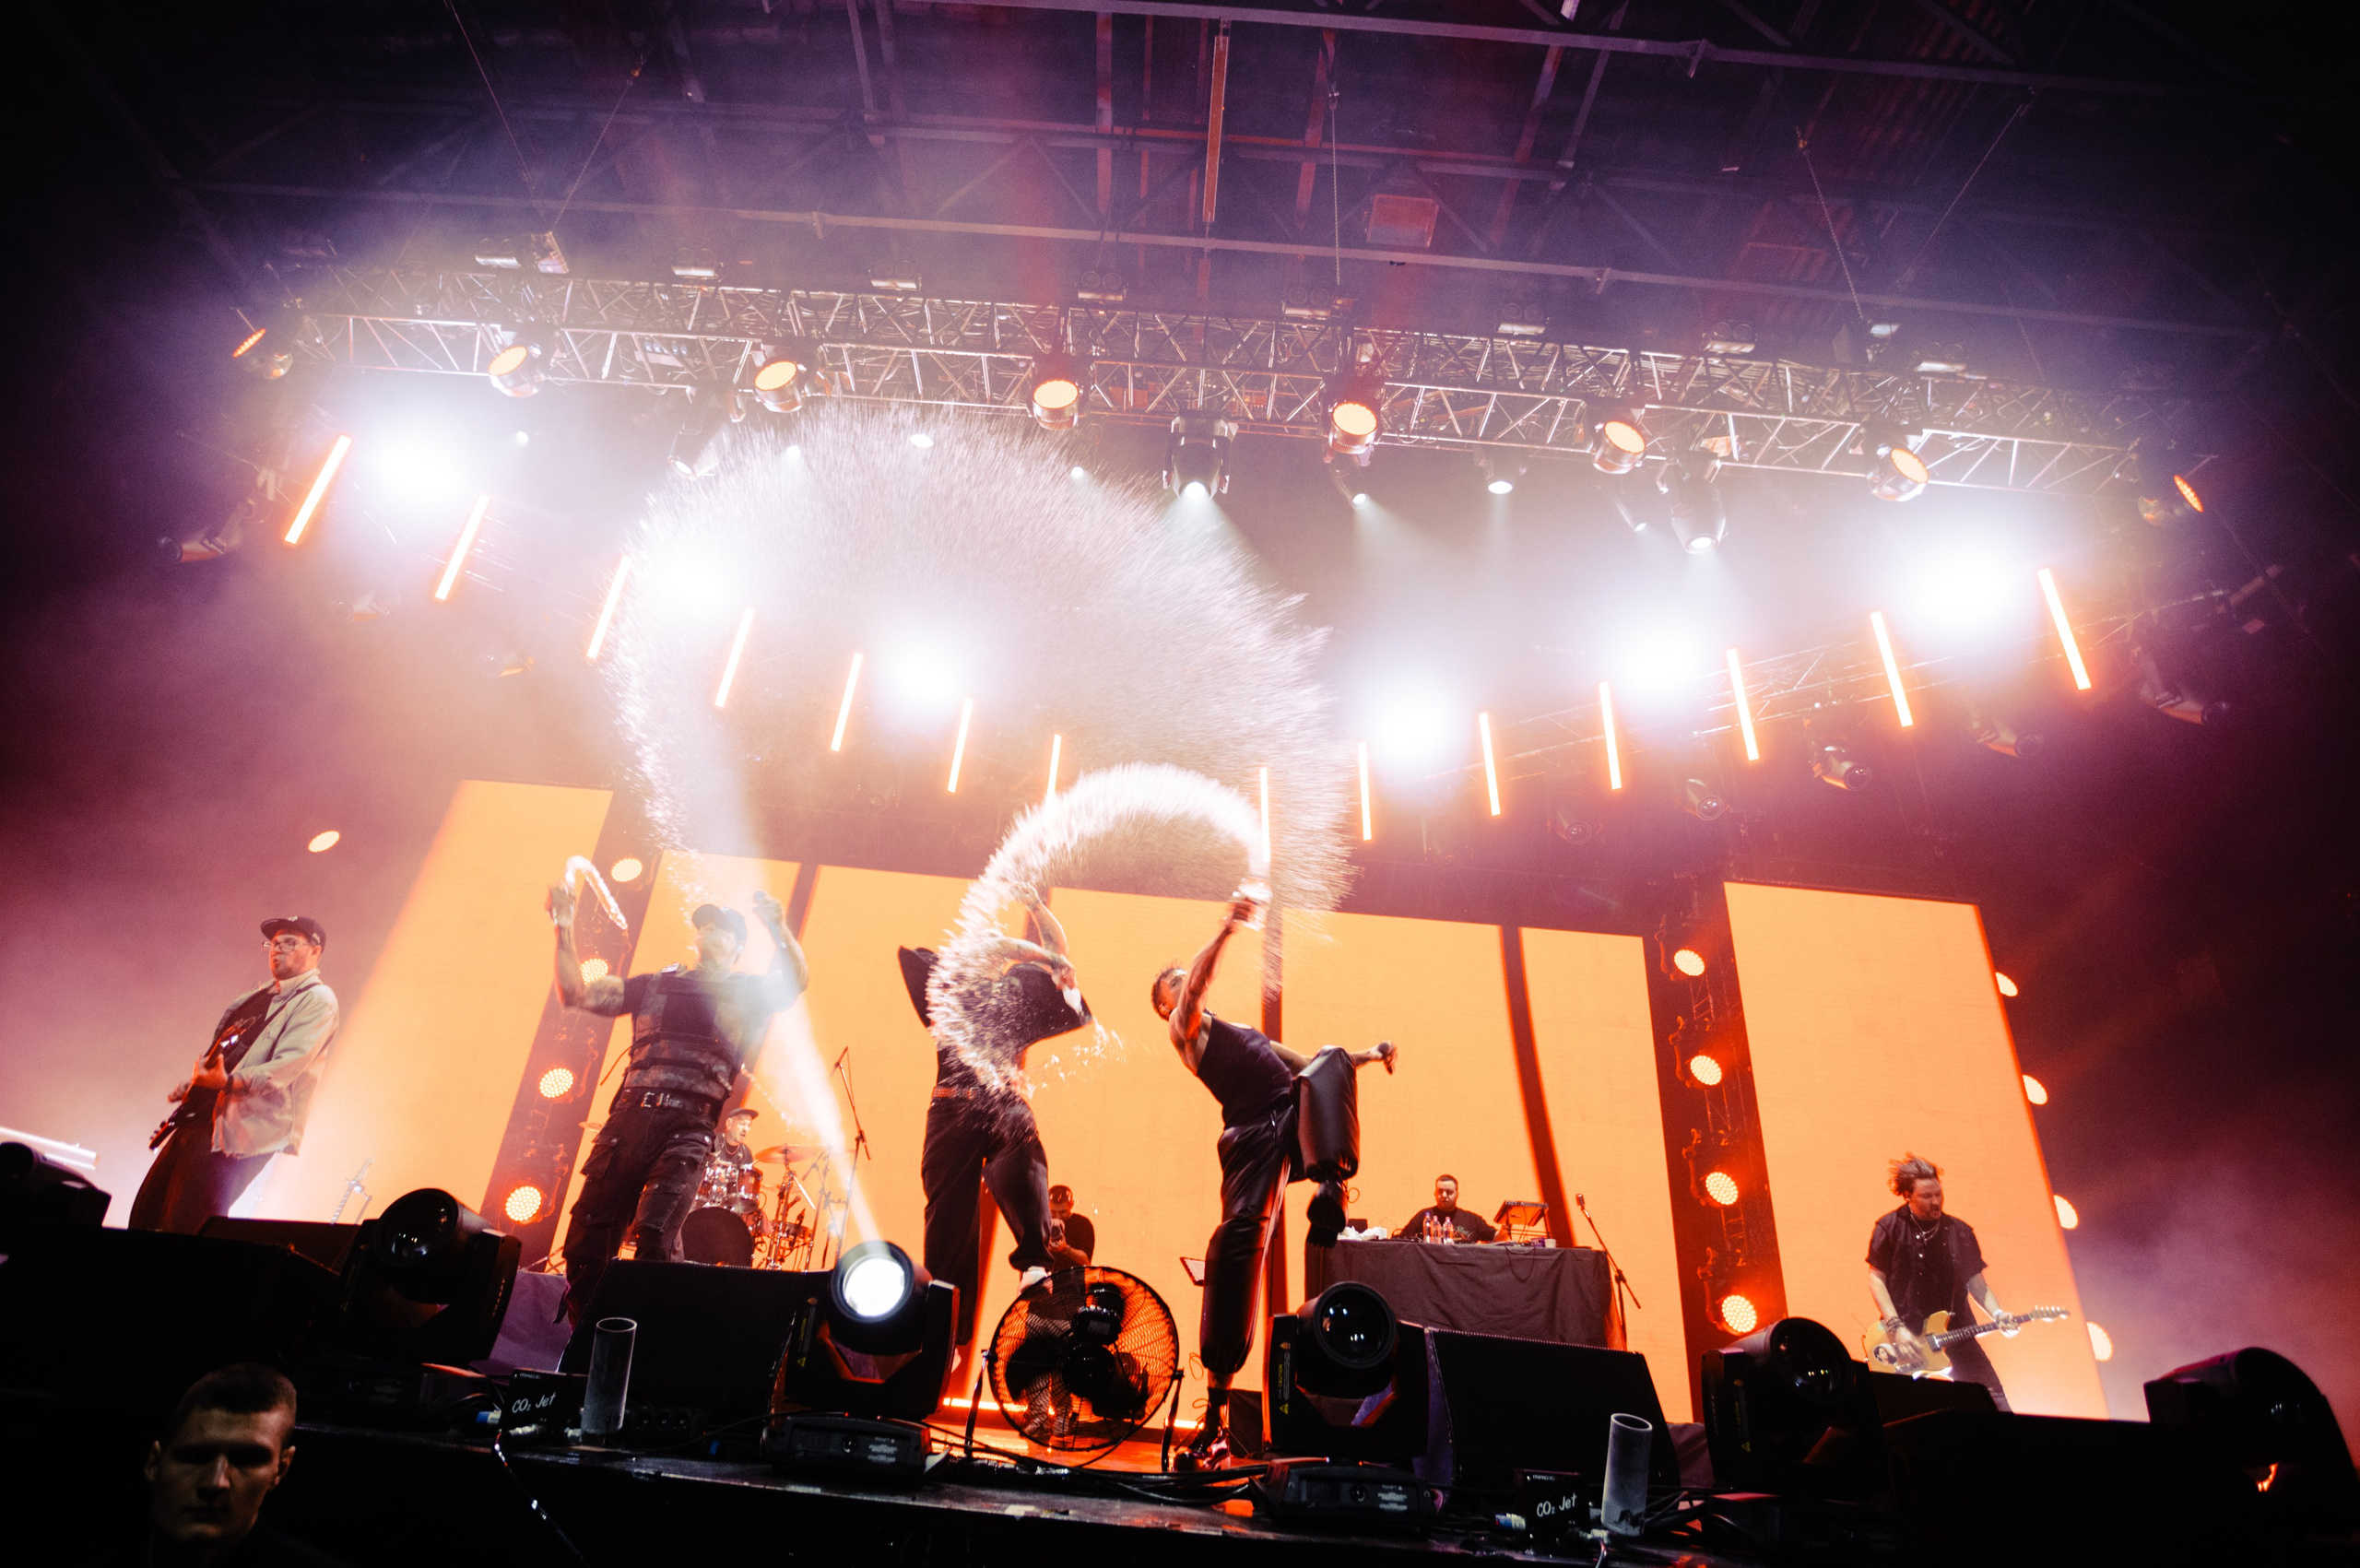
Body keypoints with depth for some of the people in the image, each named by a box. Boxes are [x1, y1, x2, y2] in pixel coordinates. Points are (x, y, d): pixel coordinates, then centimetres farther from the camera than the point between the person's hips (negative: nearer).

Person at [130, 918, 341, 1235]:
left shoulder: (317, 1001, -10)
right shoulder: (258, 997, 19)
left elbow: (286, 1067, -22)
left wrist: (228, 1082, -33)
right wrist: (190, 1085, 14)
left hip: (239, 1131, -9)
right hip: (199, 1118, 9)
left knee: (184, 1230, -9)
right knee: (144, 1217, 13)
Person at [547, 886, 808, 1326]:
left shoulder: (751, 992, 14)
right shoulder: (656, 985, 22)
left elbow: (797, 980, -6)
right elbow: (576, 993, 18)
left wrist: (778, 929, -23)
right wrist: (564, 930, 7)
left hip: (691, 1126, -3)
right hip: (631, 1114, 3)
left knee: (653, 1234, -19)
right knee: (588, 1234, -1)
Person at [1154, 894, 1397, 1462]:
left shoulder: (1244, 1032, 37)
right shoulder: (1185, 1027, 15)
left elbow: (1305, 1066, 33)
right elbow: (1199, 981, -6)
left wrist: (1367, 1054, 21)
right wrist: (1227, 929, -18)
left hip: (1297, 1120, 6)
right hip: (1254, 1133, -6)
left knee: (1330, 1058, -16)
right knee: (1237, 1240, -18)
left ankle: (1331, 1185, -35)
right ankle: (1216, 1406, -11)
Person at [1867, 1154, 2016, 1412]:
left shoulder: (1960, 1231, 8)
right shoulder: (1890, 1228, -4)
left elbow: (1976, 1281, 14)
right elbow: (1876, 1278, -4)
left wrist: (1997, 1314, -4)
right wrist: (1895, 1327, -12)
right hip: (1905, 1335, -3)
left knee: (1994, 1401, -2)